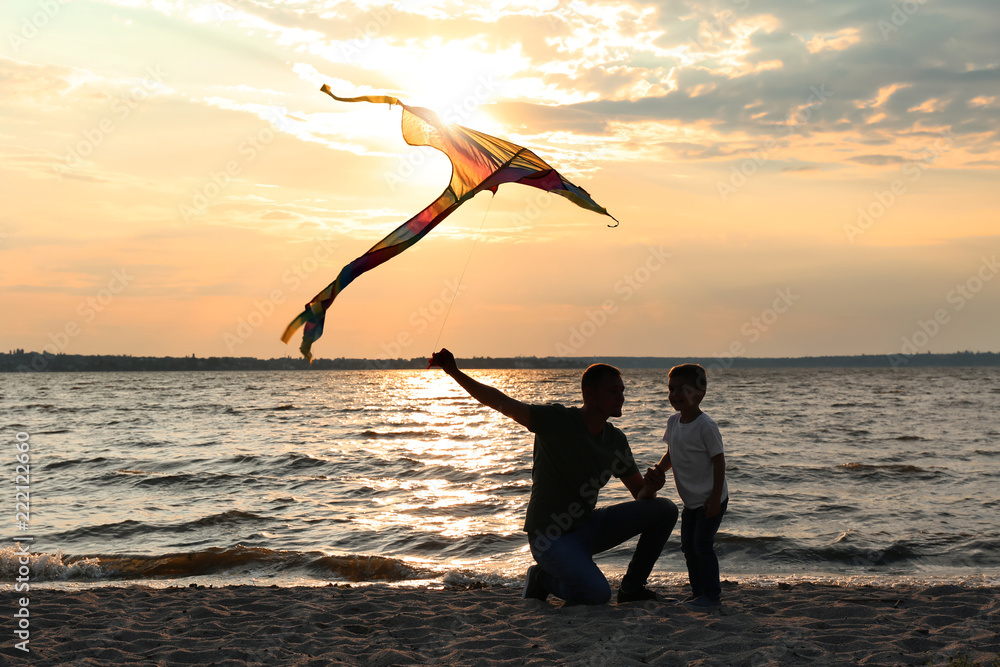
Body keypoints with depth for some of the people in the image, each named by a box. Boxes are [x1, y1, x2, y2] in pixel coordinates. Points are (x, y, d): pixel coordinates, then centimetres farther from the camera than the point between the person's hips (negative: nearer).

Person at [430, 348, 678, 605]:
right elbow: (502, 403, -24)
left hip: (587, 527, 7)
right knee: (597, 594, -29)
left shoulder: (616, 441, 4)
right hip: (552, 538, -7)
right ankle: (544, 578, 3)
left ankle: (631, 588, 10)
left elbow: (640, 490, 14)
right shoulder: (557, 421, -16)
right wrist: (454, 372, -34)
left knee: (665, 509, -3)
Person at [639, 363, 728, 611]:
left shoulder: (705, 426, -19)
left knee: (703, 544, -9)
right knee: (688, 546, 12)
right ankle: (698, 592, 23)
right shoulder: (673, 422, 4)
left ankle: (712, 596, 0)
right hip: (691, 500, 8)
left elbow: (719, 460, -18)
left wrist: (715, 498, -20)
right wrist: (657, 471, -1)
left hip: (710, 500, -8)